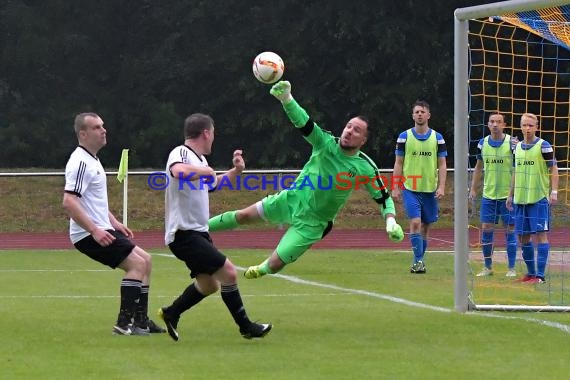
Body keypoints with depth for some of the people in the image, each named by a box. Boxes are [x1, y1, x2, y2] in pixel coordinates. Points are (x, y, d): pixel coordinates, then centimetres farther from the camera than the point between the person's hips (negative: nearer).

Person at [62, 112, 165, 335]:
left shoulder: (92, 160, 16)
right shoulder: (80, 162, -17)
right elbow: (69, 202, -27)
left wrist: (114, 223, 20)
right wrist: (94, 230, -29)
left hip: (101, 231, 11)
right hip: (89, 235, -11)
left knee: (145, 260, 13)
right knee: (137, 263, -16)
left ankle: (140, 320, 15)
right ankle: (124, 323, -15)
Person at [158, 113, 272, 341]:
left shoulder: (199, 160, 15)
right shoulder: (180, 153, -15)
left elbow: (213, 184, 35)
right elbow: (179, 171, -41)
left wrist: (235, 171, 20)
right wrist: (206, 171, -25)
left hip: (198, 232, 10)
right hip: (185, 234, -10)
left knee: (208, 284, 18)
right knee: (228, 272, -13)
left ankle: (171, 314, 32)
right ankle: (246, 327, -4)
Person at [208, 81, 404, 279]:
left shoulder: (365, 168, -17)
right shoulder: (327, 143, -15)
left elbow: (383, 197, -6)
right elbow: (303, 122, -29)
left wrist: (391, 221, -24)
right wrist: (286, 98, -47)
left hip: (311, 223, -2)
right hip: (291, 199, 2)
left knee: (274, 265, -2)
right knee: (243, 216, 2)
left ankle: (261, 270, 36)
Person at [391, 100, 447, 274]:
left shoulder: (437, 138, 4)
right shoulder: (404, 137, 1)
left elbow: (442, 164, 5)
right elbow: (398, 163, 4)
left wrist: (441, 186, -7)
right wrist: (395, 188, -1)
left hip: (430, 190, 2)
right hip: (410, 188, -2)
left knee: (425, 225, 7)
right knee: (415, 222, -15)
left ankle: (419, 260, 19)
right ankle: (418, 261, -13)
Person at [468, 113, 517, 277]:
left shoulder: (512, 142, -5)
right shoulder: (483, 143, 6)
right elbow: (478, 167, 16)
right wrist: (473, 189, 13)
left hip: (508, 194, -3)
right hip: (488, 194, 3)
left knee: (510, 229, 0)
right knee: (486, 229, 3)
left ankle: (511, 268, 8)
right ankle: (488, 267, 14)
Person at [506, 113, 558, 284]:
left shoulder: (543, 146, -5)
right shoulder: (517, 147, 12)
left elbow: (553, 169, -5)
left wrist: (554, 191, -14)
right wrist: (510, 195, 20)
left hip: (539, 198, -6)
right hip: (520, 199, 6)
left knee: (540, 234, -6)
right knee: (522, 236, 8)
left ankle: (540, 275, -6)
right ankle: (531, 272, 19)